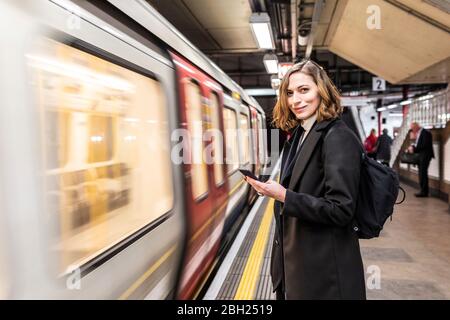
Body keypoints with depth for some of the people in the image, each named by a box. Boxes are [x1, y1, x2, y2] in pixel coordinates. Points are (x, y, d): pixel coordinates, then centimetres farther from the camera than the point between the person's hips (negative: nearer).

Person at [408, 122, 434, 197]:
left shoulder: (425, 133, -13)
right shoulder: (419, 134, 15)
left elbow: (424, 145, -20)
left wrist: (414, 149, -16)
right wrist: (412, 146, -2)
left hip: (425, 155, -10)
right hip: (421, 156, 10)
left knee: (423, 173, -9)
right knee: (422, 173, 10)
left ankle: (424, 192, -5)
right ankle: (423, 191, 15)